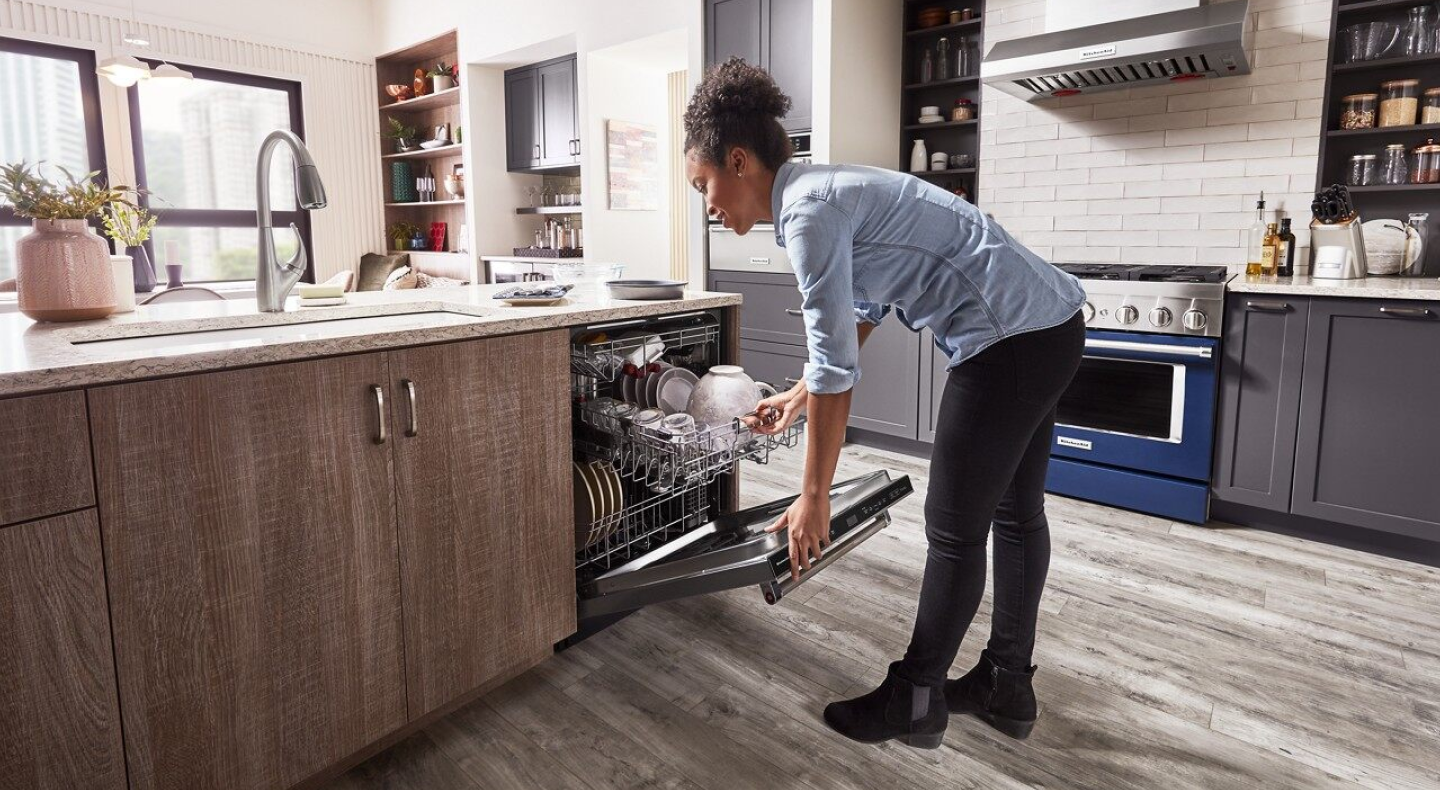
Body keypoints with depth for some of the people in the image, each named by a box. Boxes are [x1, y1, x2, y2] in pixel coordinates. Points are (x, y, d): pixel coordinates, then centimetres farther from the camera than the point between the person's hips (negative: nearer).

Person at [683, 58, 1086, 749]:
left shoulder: (809, 212, -18)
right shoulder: (822, 192, 12)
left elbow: (836, 367, -19)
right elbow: (862, 309, 24)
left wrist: (814, 497, -12)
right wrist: (802, 394, 27)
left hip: (1010, 342, -10)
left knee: (954, 533, 1)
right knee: (1015, 512, 17)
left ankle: (914, 703, 20)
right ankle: (1006, 686, 34)